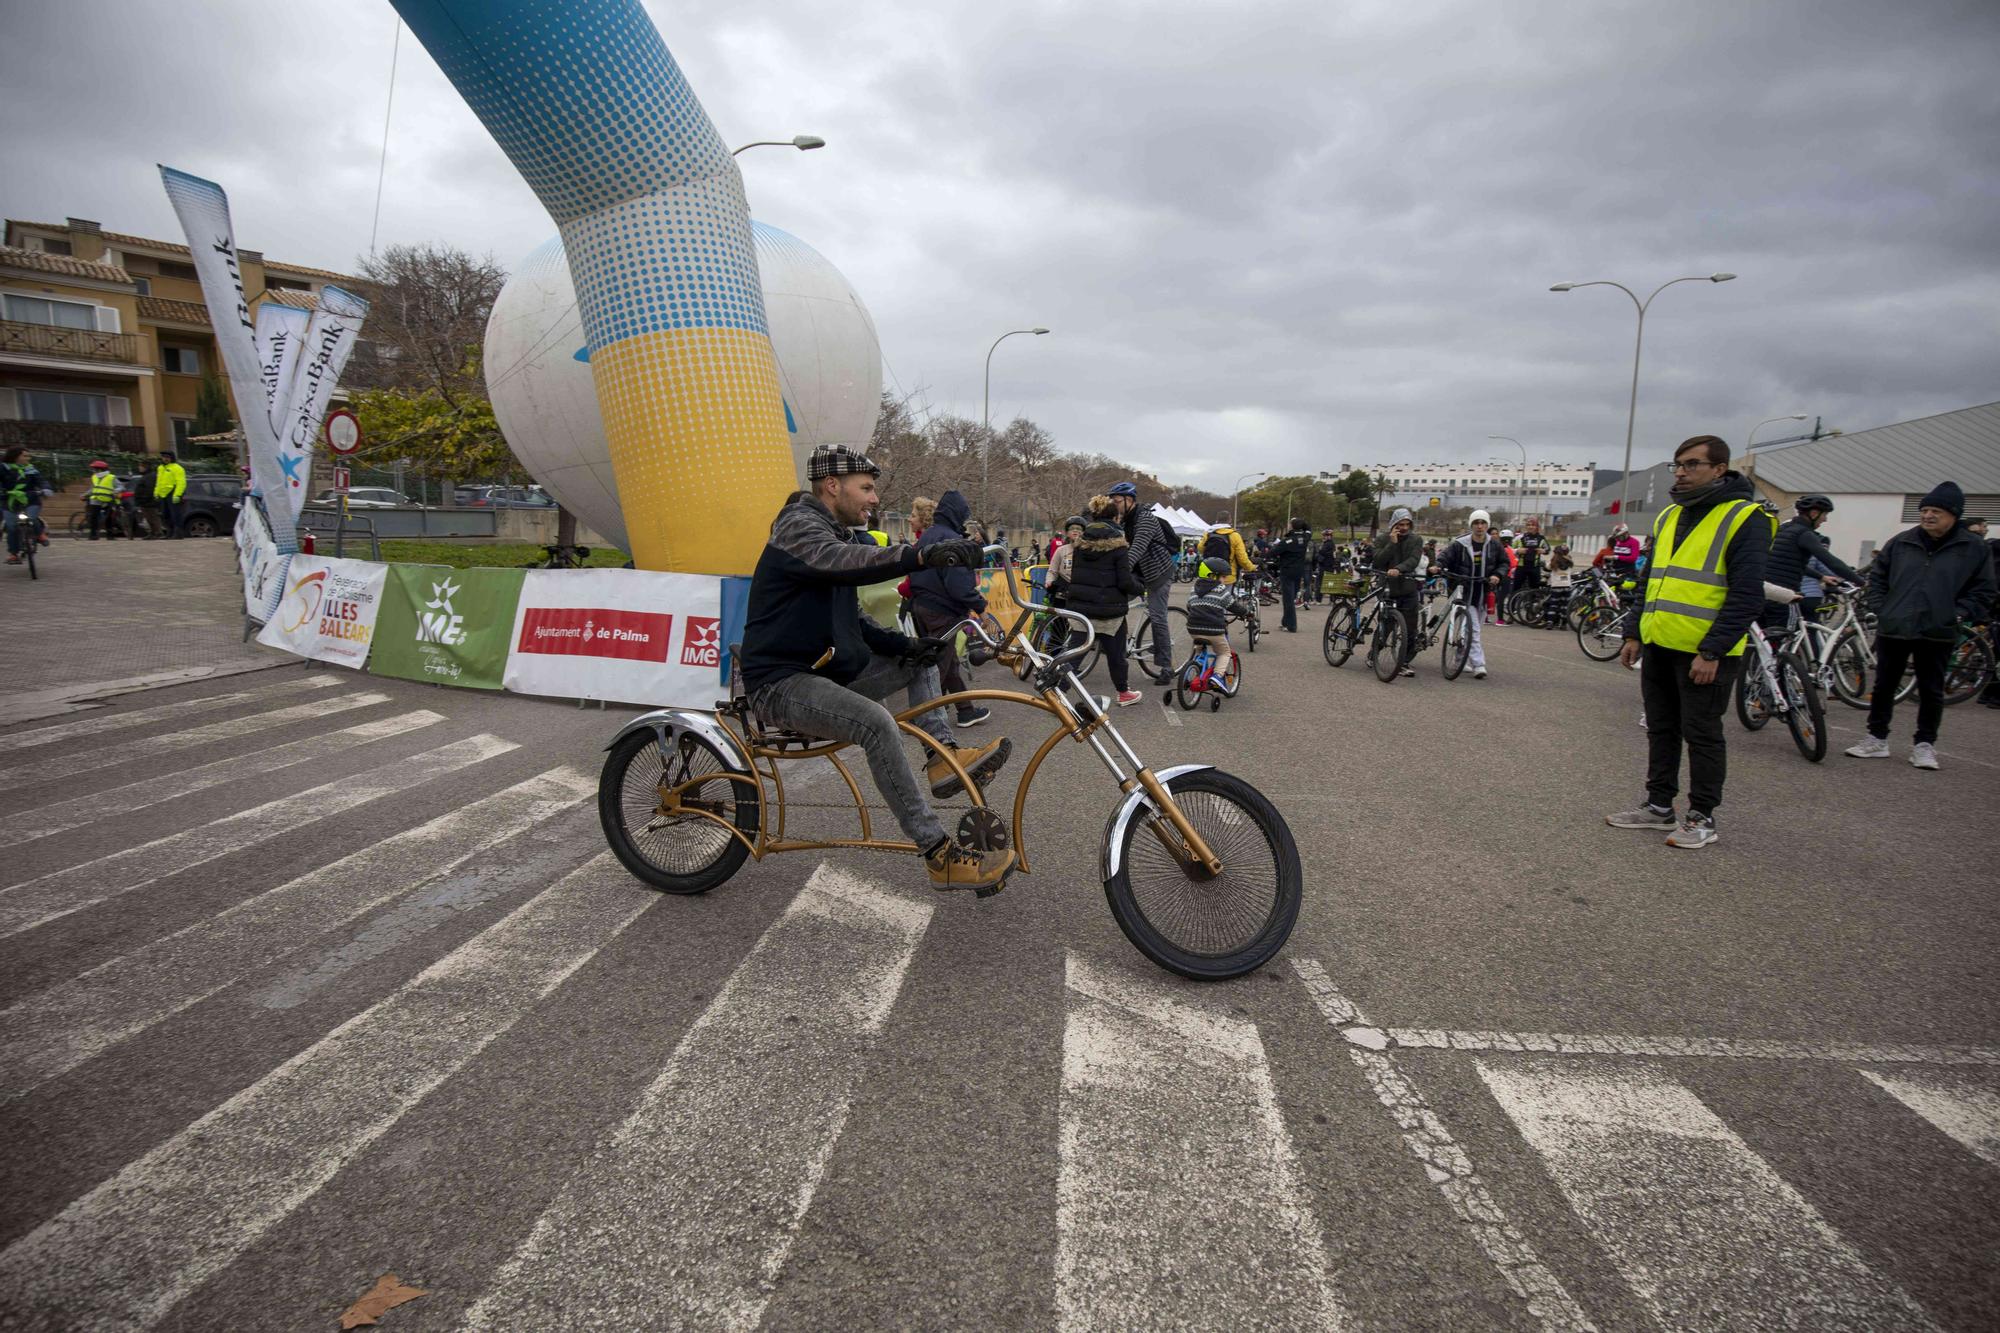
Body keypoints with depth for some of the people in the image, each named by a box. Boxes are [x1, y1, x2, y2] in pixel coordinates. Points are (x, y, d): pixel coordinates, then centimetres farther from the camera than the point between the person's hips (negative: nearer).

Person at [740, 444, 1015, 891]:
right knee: (877, 723, -34)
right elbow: (843, 562, -36)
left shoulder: (829, 532, 19)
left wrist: (905, 645, 0)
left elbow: (852, 621, 18)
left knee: (921, 660, 14)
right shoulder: (798, 525, -12)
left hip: (824, 670, 10)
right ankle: (940, 856, -30)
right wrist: (923, 556, -50)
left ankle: (943, 755, -1)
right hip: (782, 682, -10)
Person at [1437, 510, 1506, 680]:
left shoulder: (1494, 544, 5)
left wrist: (1497, 575, -5)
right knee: (1473, 629, -11)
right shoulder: (1459, 544, -6)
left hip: (1483, 594, 4)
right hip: (1464, 593, -4)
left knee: (1473, 628, 13)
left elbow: (1504, 562, 14)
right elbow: (1444, 558, -7)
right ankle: (1478, 665, -12)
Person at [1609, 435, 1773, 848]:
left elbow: (1746, 595, -14)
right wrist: (1633, 634, 13)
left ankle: (1702, 818, 14)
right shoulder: (1667, 517, 14)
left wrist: (1713, 651, -18)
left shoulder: (1744, 519, -9)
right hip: (1658, 646, 7)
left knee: (1701, 735, 2)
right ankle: (1659, 805, 24)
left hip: (1704, 652, -7)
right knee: (1661, 730, 14)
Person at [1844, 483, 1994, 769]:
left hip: (1936, 634, -2)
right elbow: (1877, 578, 13)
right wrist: (1881, 610, 3)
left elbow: (1982, 592, 4)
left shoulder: (1974, 549, 1)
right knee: (1884, 686, 8)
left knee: (1931, 691, 6)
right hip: (1893, 630, 2)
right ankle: (1876, 739, 18)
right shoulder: (1900, 543, 5)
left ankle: (1925, 745, 16)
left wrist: (1956, 615, -8)